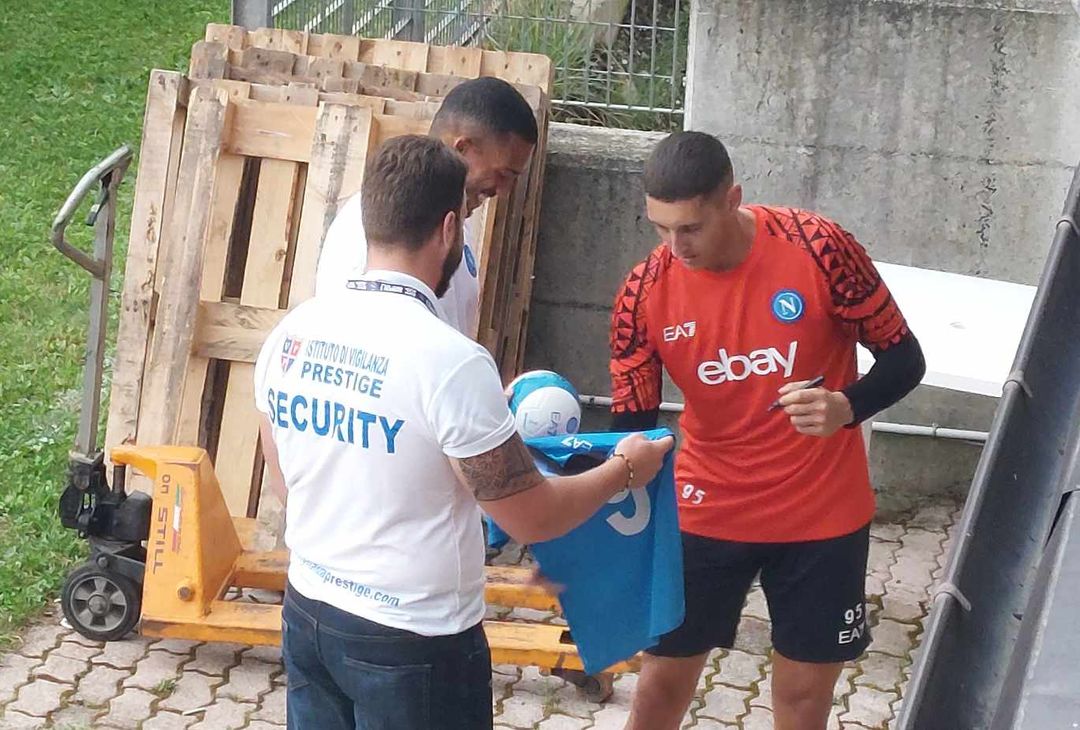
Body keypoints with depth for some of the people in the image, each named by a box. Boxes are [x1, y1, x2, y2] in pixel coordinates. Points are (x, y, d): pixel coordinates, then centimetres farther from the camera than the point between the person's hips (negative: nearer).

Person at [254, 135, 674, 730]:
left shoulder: (290, 334, -3)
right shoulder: (448, 360, -24)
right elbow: (534, 518, -17)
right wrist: (626, 469, 1)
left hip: (307, 615, 6)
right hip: (412, 642, -6)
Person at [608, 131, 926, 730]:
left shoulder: (818, 248, -18)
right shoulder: (644, 294, -13)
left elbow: (904, 359, -8)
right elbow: (630, 427, -7)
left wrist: (846, 407, -29)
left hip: (821, 513, -1)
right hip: (707, 514, 1)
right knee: (664, 678, 10)